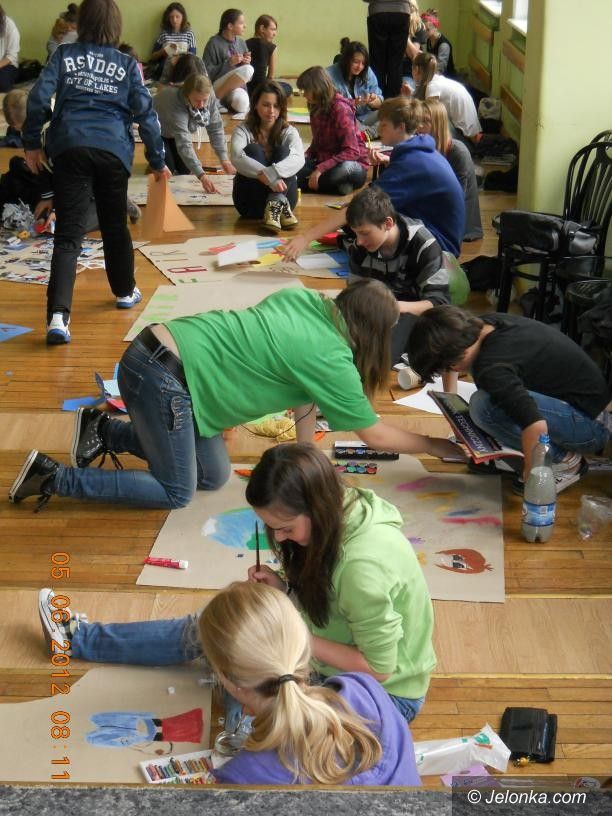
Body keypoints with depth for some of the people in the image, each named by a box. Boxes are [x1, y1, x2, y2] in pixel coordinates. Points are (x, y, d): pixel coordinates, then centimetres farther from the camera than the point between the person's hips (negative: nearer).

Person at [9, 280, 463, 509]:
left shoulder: (306, 300, 7)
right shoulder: (332, 359, -14)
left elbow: (303, 392, 16)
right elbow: (376, 434, -2)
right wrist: (440, 447, 10)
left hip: (158, 351, 9)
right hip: (161, 375, -9)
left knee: (214, 475, 14)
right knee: (176, 493, 2)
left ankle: (105, 431, 22)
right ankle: (54, 478, 2)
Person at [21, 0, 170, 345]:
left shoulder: (65, 55, 9)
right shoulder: (127, 65, 9)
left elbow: (39, 98, 0)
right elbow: (145, 112, 6)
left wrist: (32, 143, 10)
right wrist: (158, 160, 14)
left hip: (70, 146, 0)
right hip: (113, 149, 1)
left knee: (68, 233, -7)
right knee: (115, 225, 21)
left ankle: (58, 314, -22)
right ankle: (125, 291, 41)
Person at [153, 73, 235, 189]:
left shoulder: (210, 96, -28)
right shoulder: (176, 103, -44)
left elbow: (216, 128, -20)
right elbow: (184, 143, -48)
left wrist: (224, 159, -30)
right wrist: (201, 176, -56)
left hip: (178, 130, 5)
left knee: (184, 170, -4)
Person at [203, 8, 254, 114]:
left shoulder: (241, 42, 12)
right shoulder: (214, 43, -5)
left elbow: (249, 78, 19)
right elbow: (207, 72, -9)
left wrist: (246, 63, -3)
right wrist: (229, 63, -16)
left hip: (238, 86, 3)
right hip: (217, 87, -3)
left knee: (241, 106, -36)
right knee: (248, 70, -29)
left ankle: (227, 101, -2)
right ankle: (217, 98, -18)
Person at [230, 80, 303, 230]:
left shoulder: (288, 132, 5)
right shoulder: (243, 130, 2)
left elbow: (299, 159, -17)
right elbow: (237, 158, -20)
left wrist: (269, 174, -35)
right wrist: (267, 177, -36)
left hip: (282, 194, 1)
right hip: (250, 203, -1)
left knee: (283, 150, -17)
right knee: (253, 150, -21)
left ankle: (276, 204, -39)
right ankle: (280, 207, -38)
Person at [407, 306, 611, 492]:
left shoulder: (492, 368, -29)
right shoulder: (488, 323, 0)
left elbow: (535, 426, -39)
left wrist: (530, 478, -25)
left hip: (584, 421, -10)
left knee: (484, 406, -27)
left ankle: (563, 460, -9)